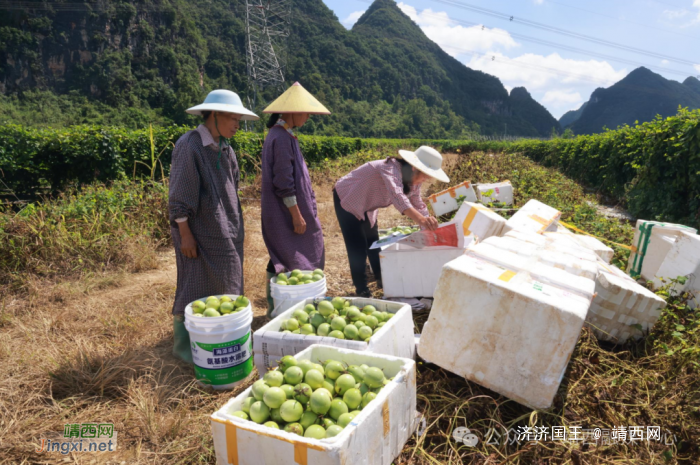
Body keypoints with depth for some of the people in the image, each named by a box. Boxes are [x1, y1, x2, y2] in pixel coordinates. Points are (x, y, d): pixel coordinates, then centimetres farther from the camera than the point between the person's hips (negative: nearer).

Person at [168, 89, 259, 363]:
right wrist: (185, 234, -16)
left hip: (225, 233, 8)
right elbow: (179, 197, -15)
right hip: (199, 232, -8)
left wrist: (235, 228, 17)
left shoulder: (225, 149, 10)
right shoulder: (189, 145, -14)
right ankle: (182, 345, 15)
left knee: (224, 288, 13)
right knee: (195, 288, 0)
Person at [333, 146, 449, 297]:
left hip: (366, 206, 8)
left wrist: (429, 224, -9)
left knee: (373, 243, 16)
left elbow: (417, 204, 2)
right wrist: (420, 219, -65)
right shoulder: (391, 168, -36)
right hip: (346, 198, -8)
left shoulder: (414, 181, -8)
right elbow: (397, 196, -53)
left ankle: (382, 279, 32)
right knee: (358, 247, -10)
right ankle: (361, 290, 2)